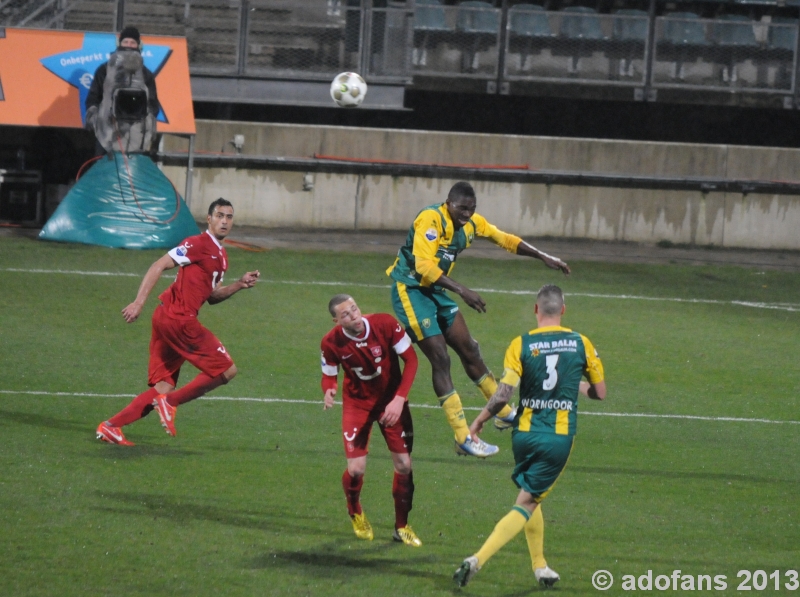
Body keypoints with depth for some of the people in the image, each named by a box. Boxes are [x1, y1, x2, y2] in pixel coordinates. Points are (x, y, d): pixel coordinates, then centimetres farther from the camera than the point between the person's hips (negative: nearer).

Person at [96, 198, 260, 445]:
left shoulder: (220, 256, 21)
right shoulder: (199, 244, -8)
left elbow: (211, 296, 27)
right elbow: (158, 267, -13)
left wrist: (240, 284, 12)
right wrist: (139, 302, -21)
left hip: (167, 320, 9)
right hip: (178, 319, -9)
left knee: (162, 389, 5)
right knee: (226, 370, -6)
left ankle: (110, 426, -1)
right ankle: (170, 402, -6)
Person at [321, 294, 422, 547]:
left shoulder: (385, 325, -24)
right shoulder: (332, 343, -20)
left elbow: (410, 359, -16)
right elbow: (329, 375, -5)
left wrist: (399, 399, -24)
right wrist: (329, 391, -31)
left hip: (391, 400, 0)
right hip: (358, 403, 0)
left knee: (403, 465, -3)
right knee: (356, 469, -11)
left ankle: (402, 526, 18)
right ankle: (355, 513, 24)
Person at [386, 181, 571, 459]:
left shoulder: (470, 223, 2)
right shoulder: (431, 220, -24)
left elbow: (504, 239, 16)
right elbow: (424, 265, -33)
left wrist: (543, 257, 13)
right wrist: (462, 291, -38)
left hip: (436, 291, 8)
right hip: (410, 290, -8)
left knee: (469, 350, 13)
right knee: (440, 358, -12)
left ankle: (504, 414, 31)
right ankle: (463, 439, -11)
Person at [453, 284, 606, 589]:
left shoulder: (521, 344, -6)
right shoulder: (580, 343, -1)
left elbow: (503, 394, -13)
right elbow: (600, 392, 8)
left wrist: (477, 423, 0)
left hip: (525, 433, 1)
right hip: (559, 437, -1)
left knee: (530, 498, 24)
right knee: (526, 505, 0)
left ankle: (540, 567, 26)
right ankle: (477, 559, -17)